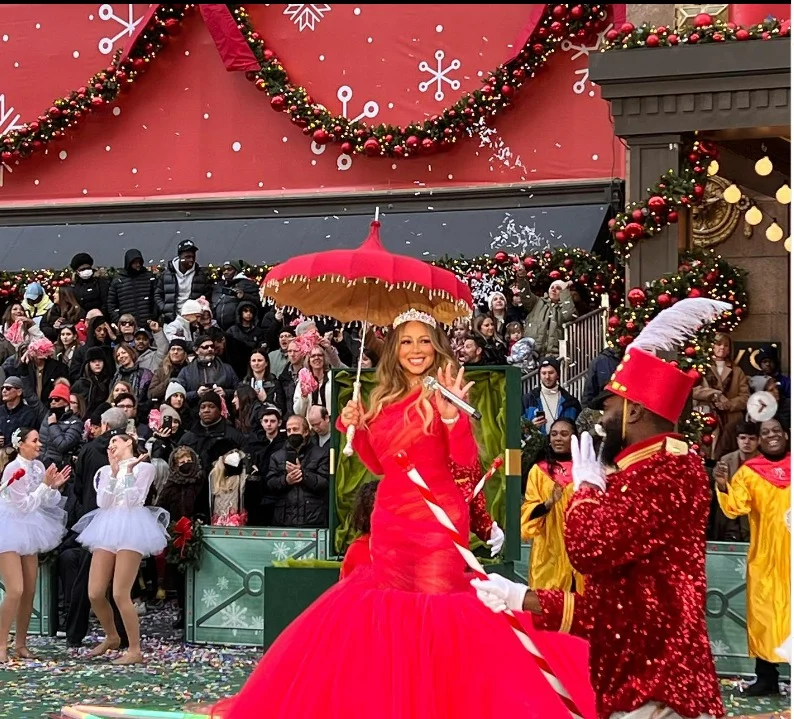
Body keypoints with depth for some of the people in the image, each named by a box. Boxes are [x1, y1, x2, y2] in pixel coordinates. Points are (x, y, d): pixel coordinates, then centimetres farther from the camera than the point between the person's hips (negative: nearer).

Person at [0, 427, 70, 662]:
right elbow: (25, 505, -18)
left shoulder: (38, 466, 2)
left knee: (30, 591, 8)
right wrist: (45, 484, -20)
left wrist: (54, 487, -8)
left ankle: (21, 643, 19)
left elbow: (47, 502, 10)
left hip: (28, 529, 8)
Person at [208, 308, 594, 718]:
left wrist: (452, 414, -32)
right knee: (388, 607, 9)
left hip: (437, 519, -6)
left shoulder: (443, 395, -5)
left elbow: (467, 460, -17)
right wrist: (356, 428, 4)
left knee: (437, 607, -8)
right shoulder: (384, 399, 12)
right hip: (390, 519, 6)